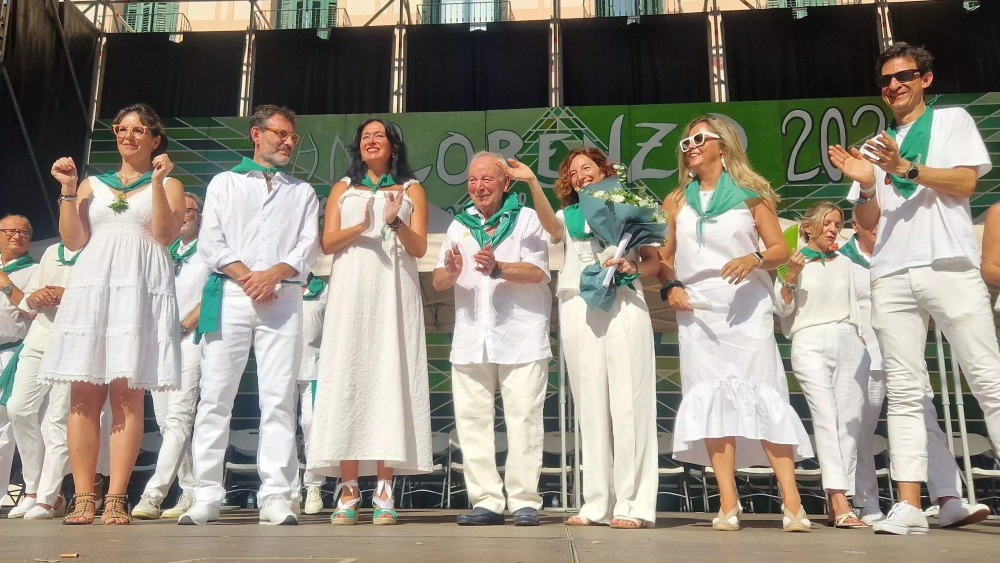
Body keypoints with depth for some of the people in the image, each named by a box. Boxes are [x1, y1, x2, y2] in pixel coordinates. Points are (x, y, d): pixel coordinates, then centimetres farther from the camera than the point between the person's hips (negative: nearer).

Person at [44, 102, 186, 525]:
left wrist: (157, 181, -7)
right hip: (92, 283, 3)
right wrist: (68, 189, 5)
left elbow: (164, 235, -2)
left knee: (128, 394, -8)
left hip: (141, 286, -3)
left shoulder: (169, 184, 14)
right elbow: (73, 241, 11)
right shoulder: (92, 185, 21)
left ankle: (116, 499, -6)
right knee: (84, 395, -4)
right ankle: (83, 499, 0)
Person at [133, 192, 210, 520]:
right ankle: (191, 491, 10)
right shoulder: (165, 252, 22)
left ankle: (154, 493, -19)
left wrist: (189, 321, -13)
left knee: (178, 417, -15)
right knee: (165, 420, 5)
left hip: (190, 338, -7)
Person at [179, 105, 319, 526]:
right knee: (215, 395, -4)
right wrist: (246, 275, -8)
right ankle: (207, 496, 2)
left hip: (283, 298, 1)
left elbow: (308, 248, 7)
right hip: (230, 296, 0)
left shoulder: (303, 192, 20)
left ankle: (275, 497, -4)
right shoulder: (224, 183, 18)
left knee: (279, 398, -5)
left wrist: (274, 273, -10)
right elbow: (210, 242, 5)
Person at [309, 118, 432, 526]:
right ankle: (348, 492, -5)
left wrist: (395, 222, -15)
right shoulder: (342, 189, 19)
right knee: (347, 381, -7)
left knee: (390, 382, -8)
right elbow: (327, 243, 6)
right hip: (350, 293, 1)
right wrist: (361, 226, -13)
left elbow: (419, 248, 4)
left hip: (394, 294, -1)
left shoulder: (411, 190, 15)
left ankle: (384, 493, -7)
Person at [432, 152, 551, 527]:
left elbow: (537, 271, -10)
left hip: (521, 337, -4)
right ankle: (486, 501, 10)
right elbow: (438, 282, 9)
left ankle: (524, 501, 3)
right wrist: (452, 271, -14)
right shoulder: (459, 225, 16)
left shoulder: (526, 218, 4)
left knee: (523, 418, -4)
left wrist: (497, 268, -26)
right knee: (472, 419, 3)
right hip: (471, 337, 4)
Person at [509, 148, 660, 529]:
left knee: (627, 404, -6)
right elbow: (551, 227, -7)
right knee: (591, 408, 2)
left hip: (624, 307, -2)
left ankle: (633, 504, -3)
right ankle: (597, 504, 7)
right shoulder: (569, 216, 19)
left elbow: (655, 262, 10)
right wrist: (532, 183, -20)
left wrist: (632, 267, -11)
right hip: (579, 310, 2)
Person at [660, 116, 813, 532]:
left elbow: (780, 248, 4)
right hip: (697, 311, 3)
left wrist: (755, 259, -17)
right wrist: (669, 286, -2)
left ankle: (792, 503, -6)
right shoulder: (677, 201, 15)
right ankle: (728, 505, 0)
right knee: (711, 397, -2)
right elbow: (664, 256, 18)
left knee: (761, 392, -9)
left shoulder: (750, 193, 7)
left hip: (747, 308, -3)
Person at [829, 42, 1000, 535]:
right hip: (892, 276, 3)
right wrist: (865, 184, -3)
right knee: (904, 392, -1)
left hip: (950, 266, -3)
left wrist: (907, 169, -13)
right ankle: (909, 506, -1)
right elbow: (867, 221, 16)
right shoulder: (873, 147, 21)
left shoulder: (953, 121, 13)